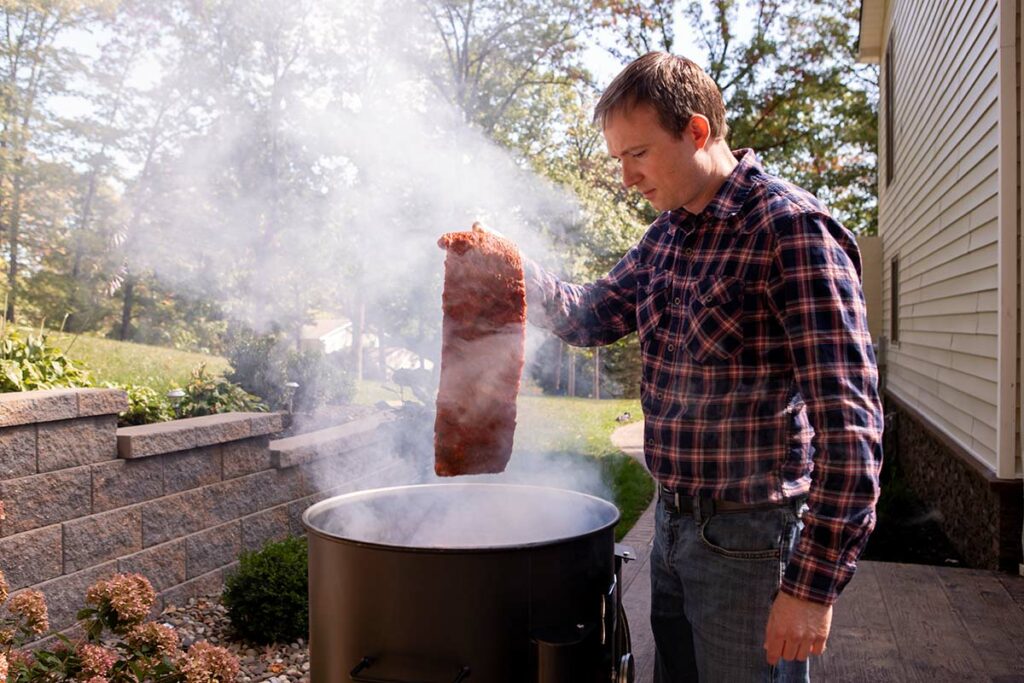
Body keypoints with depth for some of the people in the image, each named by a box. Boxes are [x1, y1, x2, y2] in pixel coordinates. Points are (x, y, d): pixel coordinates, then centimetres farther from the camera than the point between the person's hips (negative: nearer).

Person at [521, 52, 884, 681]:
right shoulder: (666, 235, 8)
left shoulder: (792, 230, -18)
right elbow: (590, 318, 16)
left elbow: (850, 424, -22)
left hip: (751, 539, -8)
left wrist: (814, 583, -21)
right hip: (673, 524, 8)